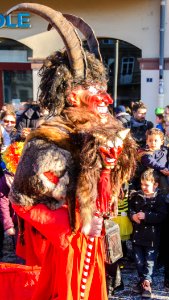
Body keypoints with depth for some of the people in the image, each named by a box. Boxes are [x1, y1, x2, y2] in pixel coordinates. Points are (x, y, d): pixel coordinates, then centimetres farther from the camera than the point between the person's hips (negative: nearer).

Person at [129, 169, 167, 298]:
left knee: (150, 261, 2)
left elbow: (161, 216, -16)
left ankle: (146, 282, 9)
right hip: (137, 234, 5)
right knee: (139, 261, 13)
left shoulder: (160, 198, -9)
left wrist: (145, 216, -23)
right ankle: (142, 280, 27)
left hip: (152, 236, -4)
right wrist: (133, 215, -10)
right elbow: (130, 209, 12)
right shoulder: (136, 196, 4)